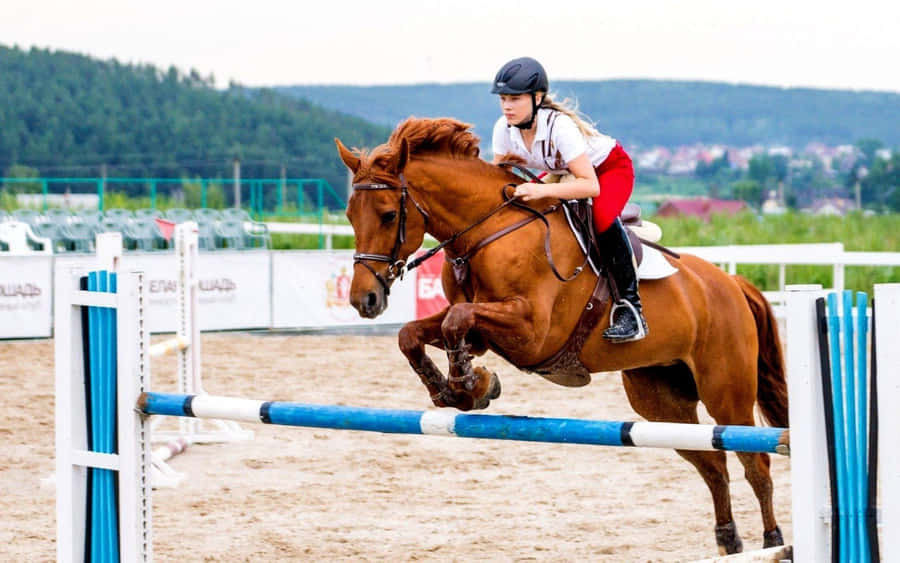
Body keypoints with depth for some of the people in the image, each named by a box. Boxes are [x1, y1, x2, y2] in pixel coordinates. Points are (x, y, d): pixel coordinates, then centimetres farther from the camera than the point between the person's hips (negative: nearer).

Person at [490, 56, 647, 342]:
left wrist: (543, 190, -53)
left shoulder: (559, 126, -37)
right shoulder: (505, 128, -18)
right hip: (565, 172, 8)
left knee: (602, 217, -36)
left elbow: (591, 186, -42)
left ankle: (629, 305, -29)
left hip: (611, 168, -8)